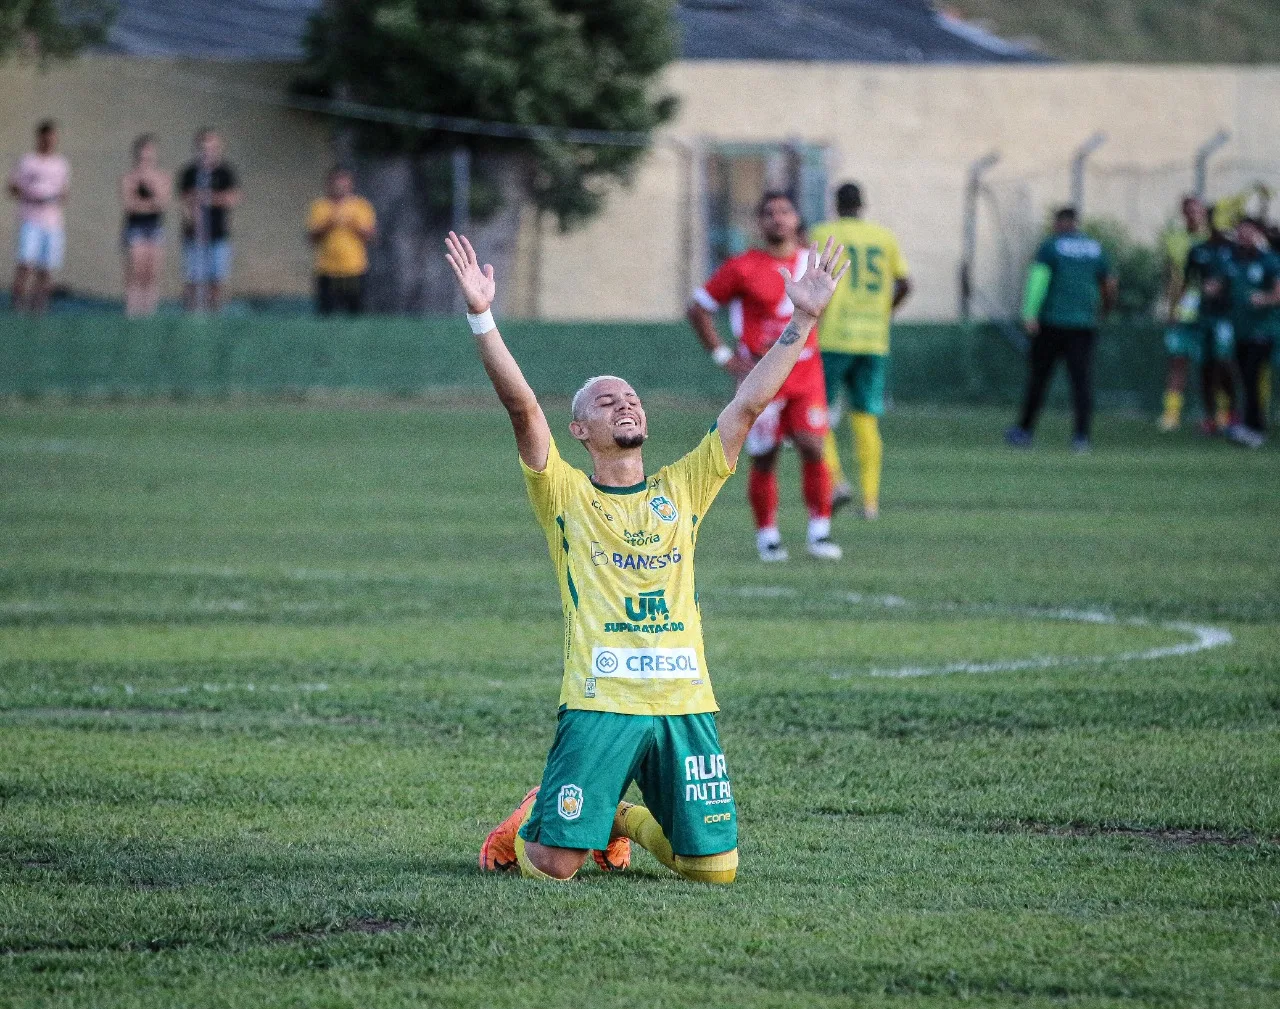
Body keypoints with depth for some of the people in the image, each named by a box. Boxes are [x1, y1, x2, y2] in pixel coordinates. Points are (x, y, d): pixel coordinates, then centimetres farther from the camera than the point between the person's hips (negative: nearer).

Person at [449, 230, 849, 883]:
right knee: (553, 865, -9)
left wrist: (802, 320, 7)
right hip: (599, 705, -3)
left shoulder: (682, 490, 15)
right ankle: (527, 823, 29)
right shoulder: (565, 496, 5)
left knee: (715, 868, 1)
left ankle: (626, 819, 31)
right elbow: (521, 405, -7)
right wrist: (481, 317, -18)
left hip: (685, 705, 4)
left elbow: (748, 405, 12)